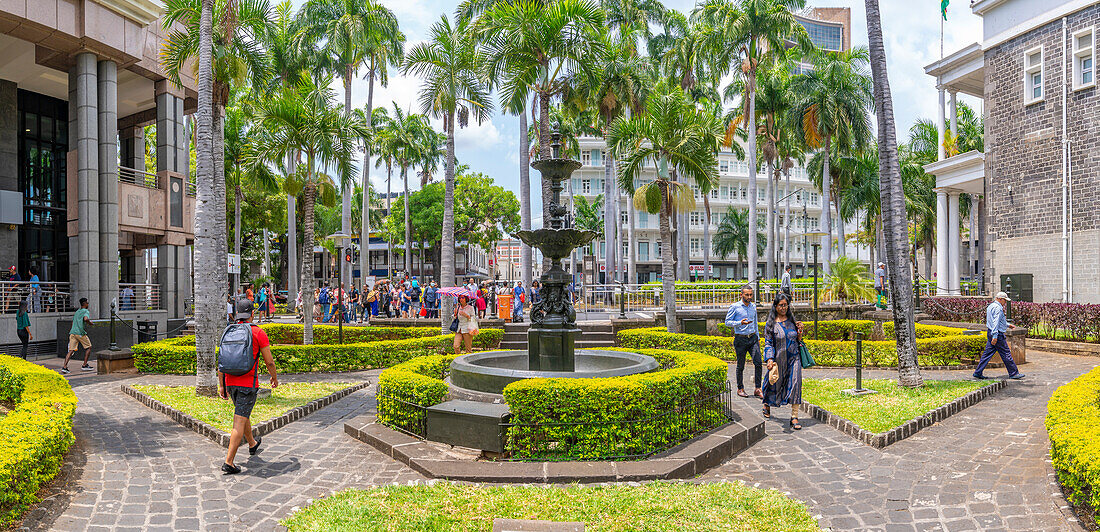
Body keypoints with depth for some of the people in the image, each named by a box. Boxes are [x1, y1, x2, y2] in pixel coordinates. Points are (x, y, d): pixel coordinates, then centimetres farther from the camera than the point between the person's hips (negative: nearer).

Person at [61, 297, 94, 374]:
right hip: (81, 333, -7)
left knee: (71, 350, 2)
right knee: (88, 347, 11)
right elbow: (85, 319, -24)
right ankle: (84, 365, 11)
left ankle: (64, 367, -11)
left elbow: (73, 323, 26)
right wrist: (90, 323, -5)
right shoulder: (86, 311, -3)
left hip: (72, 333, 7)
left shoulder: (77, 312, 21)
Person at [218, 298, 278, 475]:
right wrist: (274, 378, 12)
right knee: (239, 422, -6)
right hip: (248, 383, -6)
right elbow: (269, 362, -6)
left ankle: (252, 445, 47)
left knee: (243, 414, 26)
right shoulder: (258, 333, -8)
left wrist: (221, 386, 13)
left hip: (230, 382, 6)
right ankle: (229, 463, -9)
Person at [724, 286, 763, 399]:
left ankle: (758, 389, -1)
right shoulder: (734, 307, -5)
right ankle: (740, 389, 19)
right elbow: (727, 322, -6)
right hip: (741, 339, -4)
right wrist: (740, 323, -20)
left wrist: (757, 337, 22)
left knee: (758, 363, -8)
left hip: (753, 338, 4)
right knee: (740, 366, 4)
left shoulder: (753, 306, 12)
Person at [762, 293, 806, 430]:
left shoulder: (792, 320, 7)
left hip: (794, 358, 2)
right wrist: (770, 360, -18)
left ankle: (794, 417, -7)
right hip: (779, 359, -2)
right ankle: (767, 404, 41)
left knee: (795, 384, -11)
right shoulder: (770, 323, -4)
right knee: (775, 384, 9)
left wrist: (800, 331, -7)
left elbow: (798, 340, 14)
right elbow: (768, 343, -6)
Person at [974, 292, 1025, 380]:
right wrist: (995, 336, -26)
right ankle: (1014, 373, 10)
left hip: (990, 333, 10)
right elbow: (996, 322, -22)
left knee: (987, 353, 8)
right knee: (1006, 354, 1)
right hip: (998, 334, -10)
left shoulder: (991, 306, 17)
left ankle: (978, 373, 5)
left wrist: (1008, 325, 34)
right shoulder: (998, 307, -15)